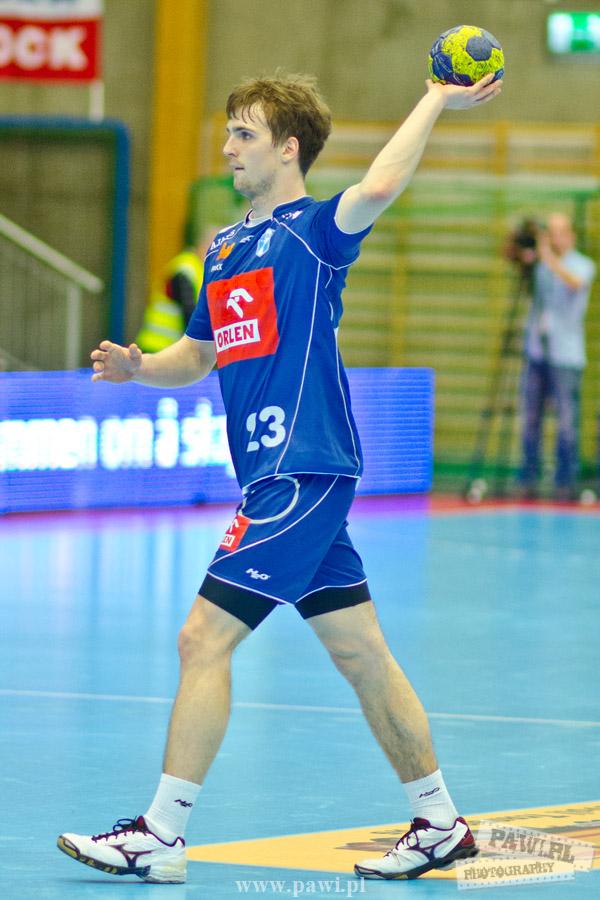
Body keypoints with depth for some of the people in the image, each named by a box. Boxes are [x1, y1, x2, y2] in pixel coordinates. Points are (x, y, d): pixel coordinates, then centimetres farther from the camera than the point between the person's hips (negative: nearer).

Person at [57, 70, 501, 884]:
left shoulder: (314, 230, -8)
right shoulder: (224, 249, 17)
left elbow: (377, 187, -30)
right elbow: (200, 355, 26)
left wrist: (437, 102, -21)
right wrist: (140, 367, 6)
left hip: (305, 472, -9)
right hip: (277, 478, 9)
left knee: (204, 638, -10)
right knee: (360, 652, 12)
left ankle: (161, 836, -8)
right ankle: (440, 823, 19)